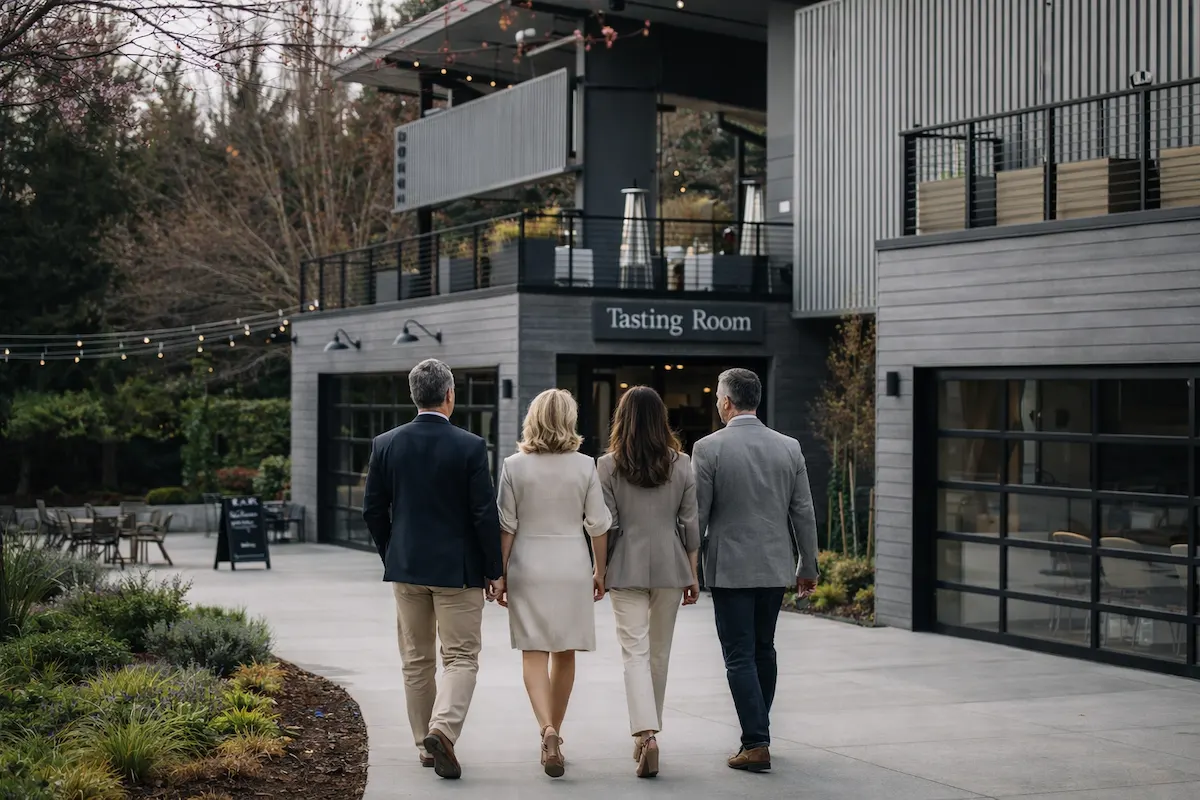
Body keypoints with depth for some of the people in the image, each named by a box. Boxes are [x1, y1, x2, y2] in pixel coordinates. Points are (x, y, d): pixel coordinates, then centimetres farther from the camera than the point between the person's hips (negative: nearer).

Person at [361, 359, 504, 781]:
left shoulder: (385, 444, -1)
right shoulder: (470, 446, -11)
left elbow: (373, 511, 4)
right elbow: (485, 514, -11)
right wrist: (495, 570, -2)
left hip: (406, 568, 4)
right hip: (458, 570, -4)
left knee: (416, 661, 14)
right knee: (461, 658, 3)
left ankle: (426, 745, 20)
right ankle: (442, 729, -18)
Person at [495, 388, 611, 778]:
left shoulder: (514, 466, -6)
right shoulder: (584, 466, -4)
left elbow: (506, 526, -4)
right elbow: (598, 525, 0)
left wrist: (500, 573, 5)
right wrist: (599, 571, 13)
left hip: (528, 567, -1)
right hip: (572, 567, 1)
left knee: (534, 653, 1)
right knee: (564, 654, 13)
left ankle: (548, 731, -19)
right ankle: (553, 735, 23)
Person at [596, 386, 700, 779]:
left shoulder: (609, 465, -5)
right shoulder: (681, 464, 0)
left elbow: (606, 525, -5)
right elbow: (689, 524, 2)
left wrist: (600, 571, 6)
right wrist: (691, 573, 11)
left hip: (627, 569, -2)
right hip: (669, 568, 2)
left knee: (635, 652, -3)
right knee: (659, 652, 14)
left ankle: (645, 735, -20)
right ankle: (647, 734, 25)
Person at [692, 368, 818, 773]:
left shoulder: (708, 448, -9)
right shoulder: (788, 447, 2)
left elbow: (696, 515, -8)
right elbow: (803, 513, 5)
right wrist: (808, 567, 13)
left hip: (729, 569, -4)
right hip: (775, 568, 4)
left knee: (739, 656, -1)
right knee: (763, 650, 17)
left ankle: (757, 744, -7)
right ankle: (756, 733, 25)